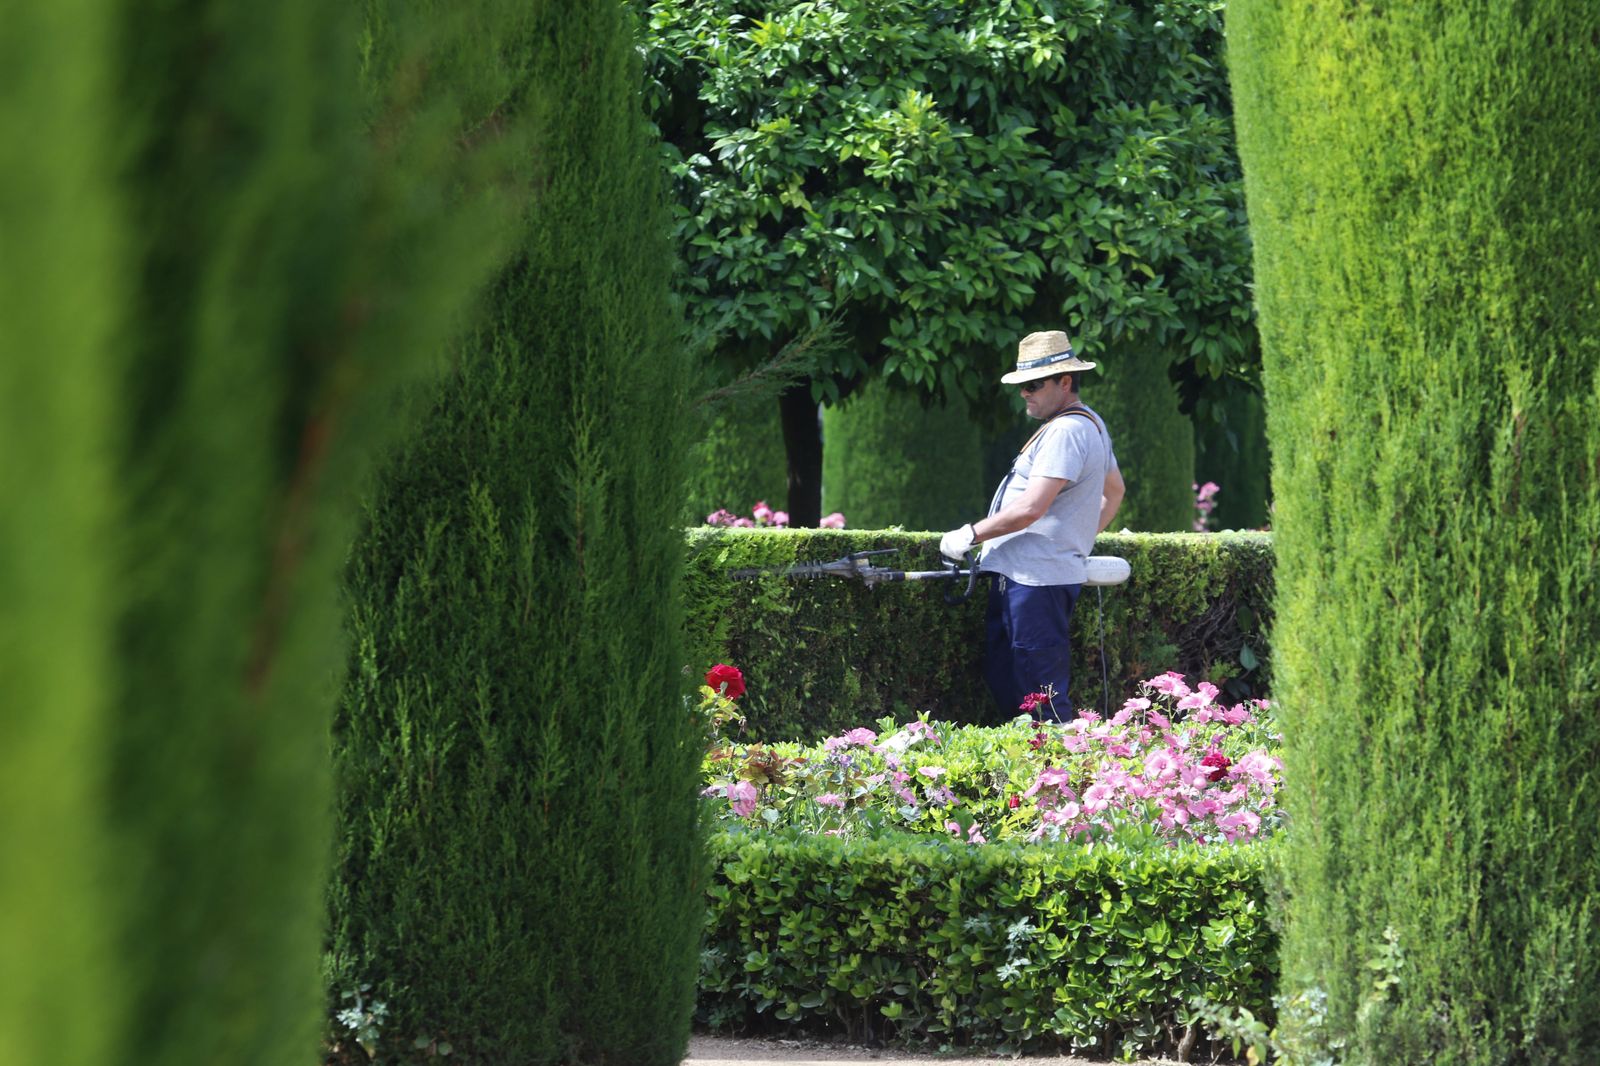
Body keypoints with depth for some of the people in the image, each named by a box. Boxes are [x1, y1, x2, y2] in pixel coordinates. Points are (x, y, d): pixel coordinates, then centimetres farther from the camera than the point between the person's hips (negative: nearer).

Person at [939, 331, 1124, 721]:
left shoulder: (1065, 432, -16)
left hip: (1037, 581, -11)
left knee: (1043, 692, -10)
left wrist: (970, 535, -13)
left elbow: (1030, 509, -23)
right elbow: (1114, 491, 34)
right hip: (1016, 575, 11)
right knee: (1002, 677, 14)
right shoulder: (1090, 424, 19)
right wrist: (1080, 539, 30)